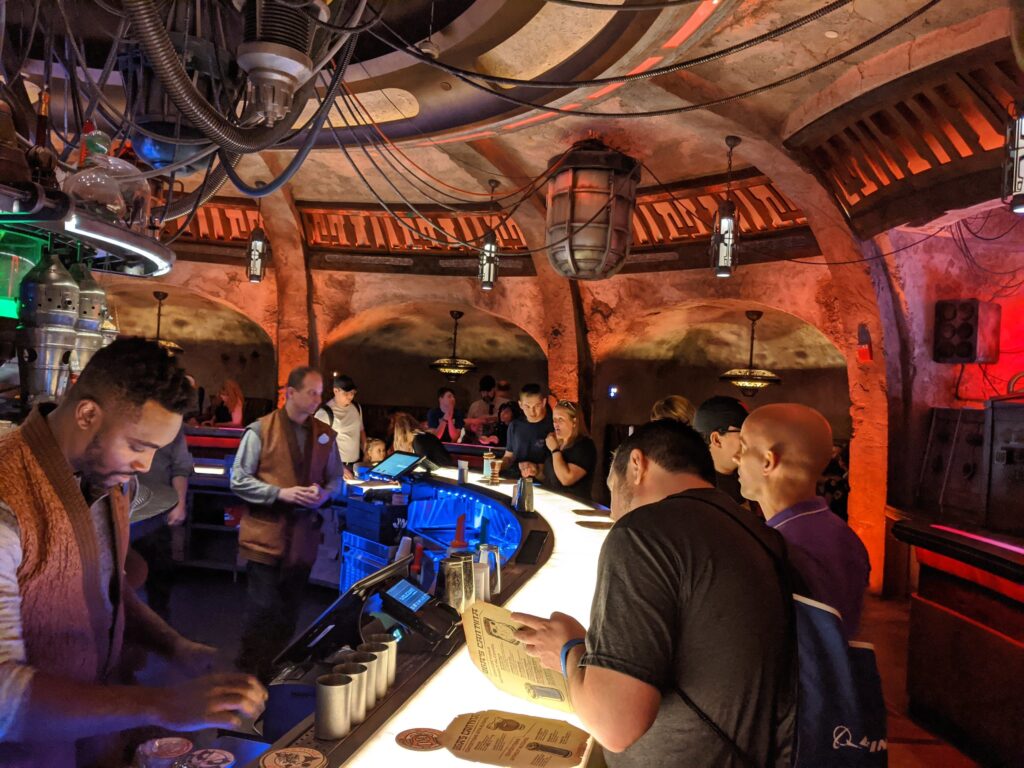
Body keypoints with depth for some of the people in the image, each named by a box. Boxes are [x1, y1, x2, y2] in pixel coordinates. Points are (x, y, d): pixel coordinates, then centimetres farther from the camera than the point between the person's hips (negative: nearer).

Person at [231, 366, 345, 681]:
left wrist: (324, 493, -10)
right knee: (263, 609, -3)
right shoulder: (260, 430, -7)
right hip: (265, 536, -4)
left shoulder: (325, 434, 4)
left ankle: (276, 674, 32)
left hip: (303, 537, 4)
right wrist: (282, 493, -18)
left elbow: (336, 478, 12)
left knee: (289, 611, 14)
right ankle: (249, 676, 18)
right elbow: (239, 480, -8)